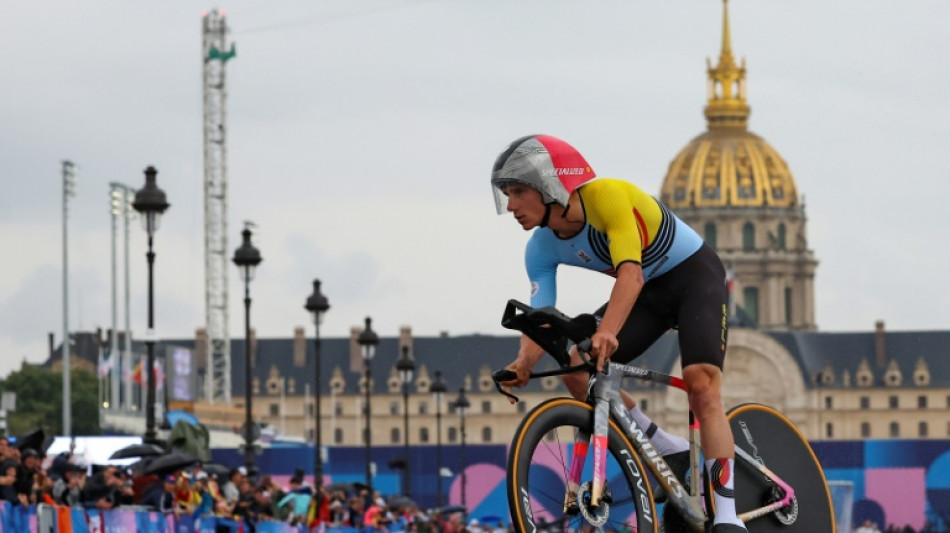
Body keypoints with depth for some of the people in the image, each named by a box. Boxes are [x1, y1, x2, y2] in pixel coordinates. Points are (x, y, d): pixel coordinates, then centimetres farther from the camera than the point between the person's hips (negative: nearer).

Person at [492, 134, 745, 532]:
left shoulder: (606, 196, -32)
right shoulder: (542, 248, -11)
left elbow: (631, 272, -43)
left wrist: (607, 332, -59)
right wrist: (523, 363, -38)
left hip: (695, 275, -7)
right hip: (650, 291, 7)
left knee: (701, 385, -25)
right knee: (577, 368, -12)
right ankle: (671, 453, 2)